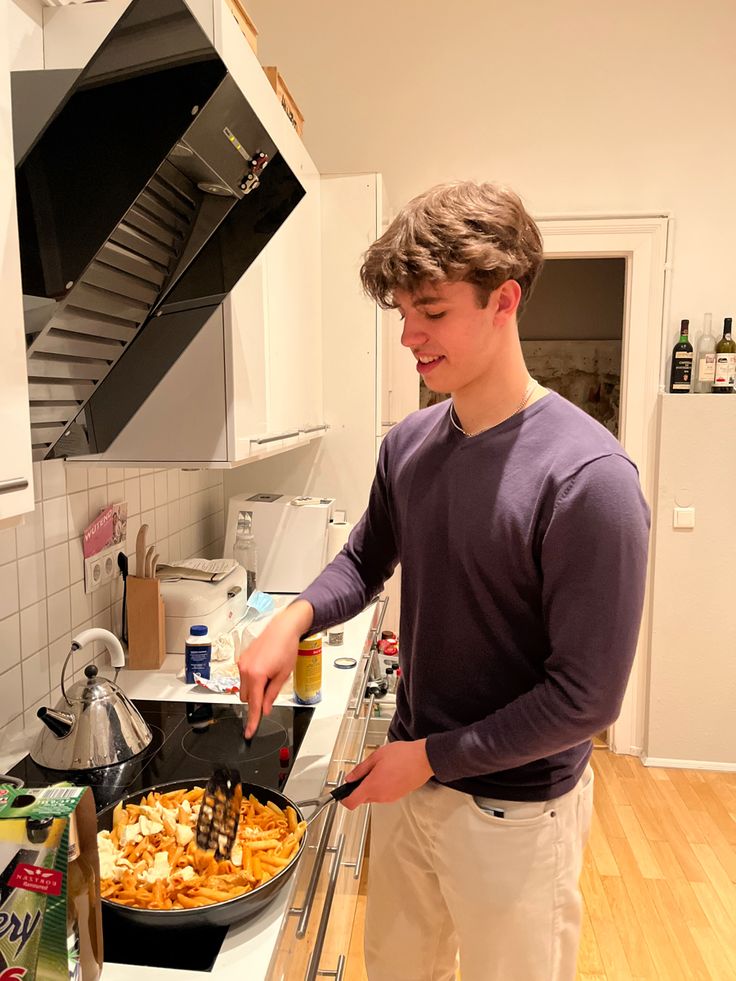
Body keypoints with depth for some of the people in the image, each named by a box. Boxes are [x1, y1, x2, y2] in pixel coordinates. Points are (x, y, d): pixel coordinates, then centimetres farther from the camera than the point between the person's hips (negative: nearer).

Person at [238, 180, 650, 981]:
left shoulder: (587, 477, -26)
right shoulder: (408, 444, -6)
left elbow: (587, 697, -22)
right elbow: (366, 561, 8)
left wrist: (433, 756, -15)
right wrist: (297, 615, -11)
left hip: (515, 811, -5)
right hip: (408, 776, 6)